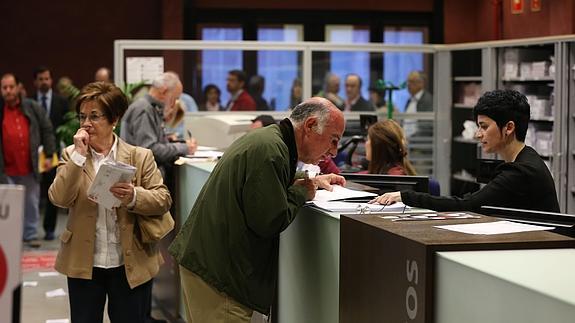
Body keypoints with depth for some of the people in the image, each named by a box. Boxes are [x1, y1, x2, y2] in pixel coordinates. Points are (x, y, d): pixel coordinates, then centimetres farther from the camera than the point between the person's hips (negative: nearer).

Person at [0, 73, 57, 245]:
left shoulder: (33, 108, 3)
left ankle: (30, 235, 20)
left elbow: (47, 131, 7)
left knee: (31, 203, 9)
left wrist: (49, 155, 2)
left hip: (29, 167, 1)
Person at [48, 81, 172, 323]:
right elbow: (59, 198, -11)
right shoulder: (72, 155, 3)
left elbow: (163, 200, -8)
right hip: (83, 264, 1)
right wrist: (79, 156, -16)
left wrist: (134, 196, -26)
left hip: (130, 265, -1)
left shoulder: (140, 157, -2)